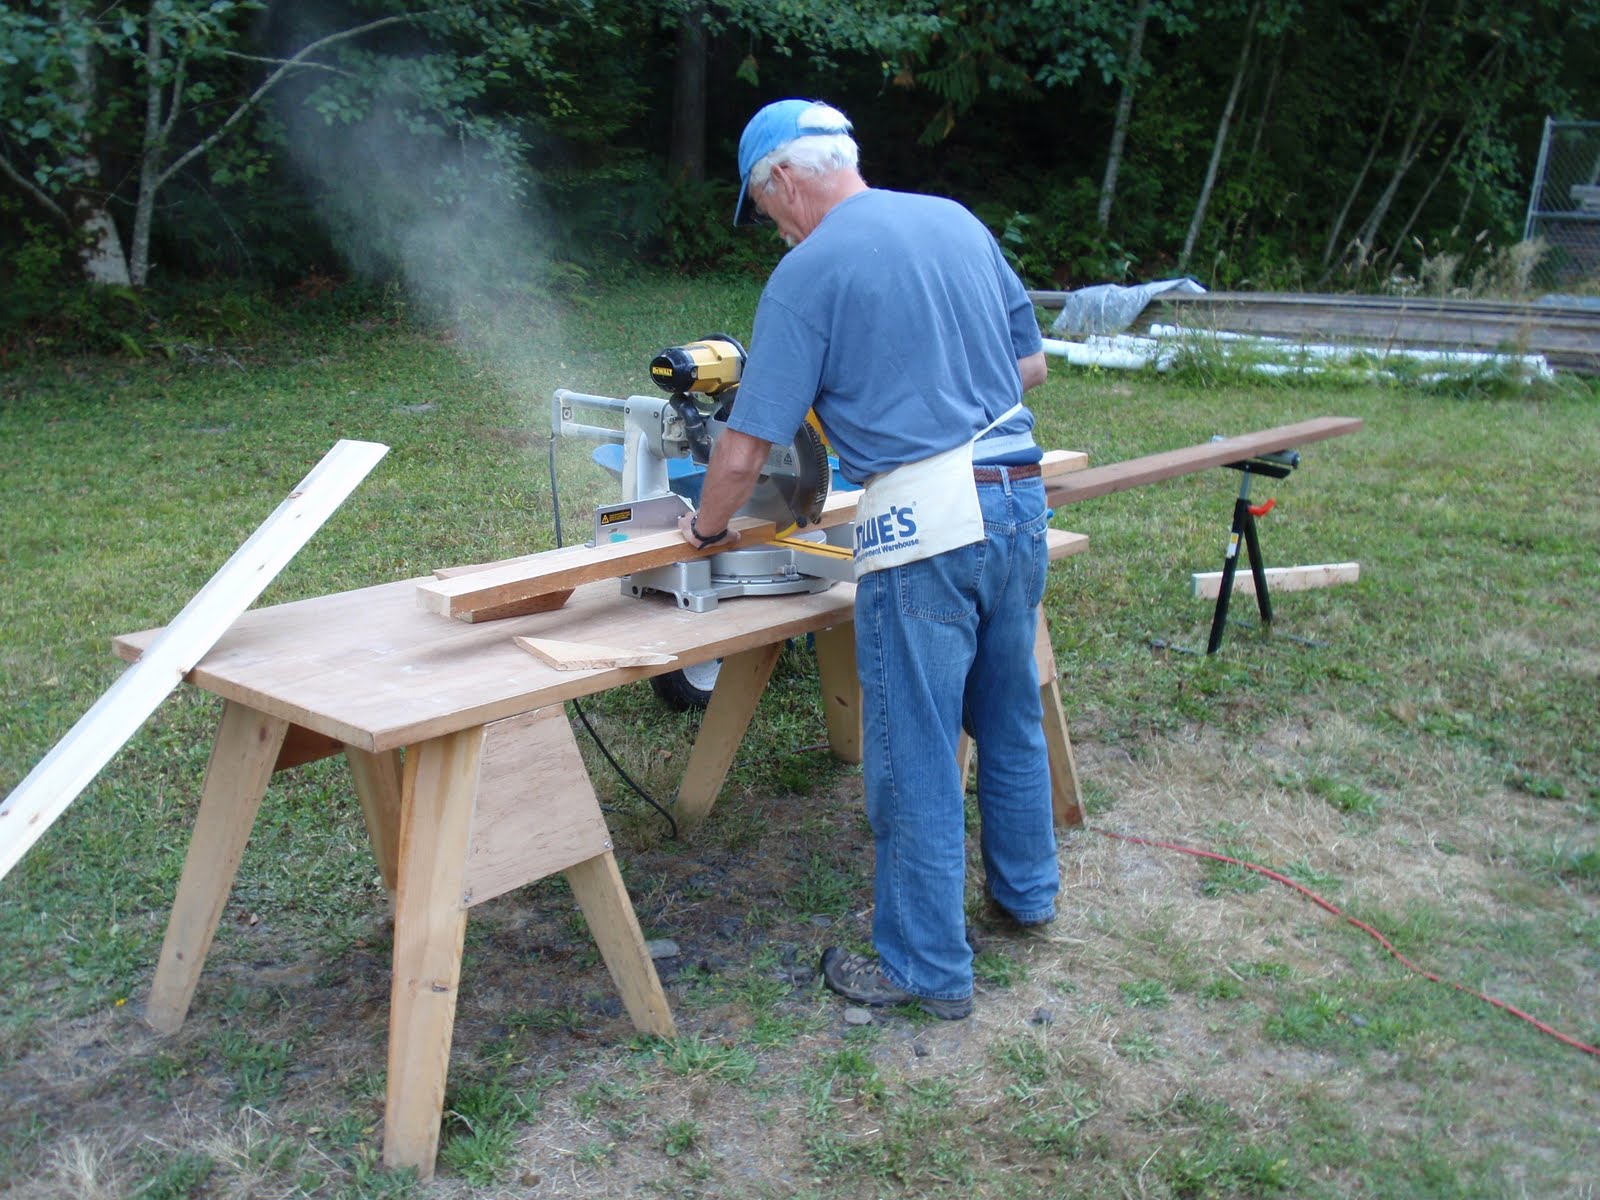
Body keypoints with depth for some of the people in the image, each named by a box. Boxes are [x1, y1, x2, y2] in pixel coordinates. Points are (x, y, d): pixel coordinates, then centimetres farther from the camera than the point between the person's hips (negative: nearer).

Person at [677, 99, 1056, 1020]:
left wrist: (707, 527, 10)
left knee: (915, 755, 5)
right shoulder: (958, 221, 11)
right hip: (1022, 493, 8)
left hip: (926, 526, -7)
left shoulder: (809, 271, -8)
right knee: (1012, 717, 23)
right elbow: (1033, 363, 17)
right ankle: (1028, 890, 42)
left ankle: (930, 968, 18)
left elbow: (748, 451, -8)